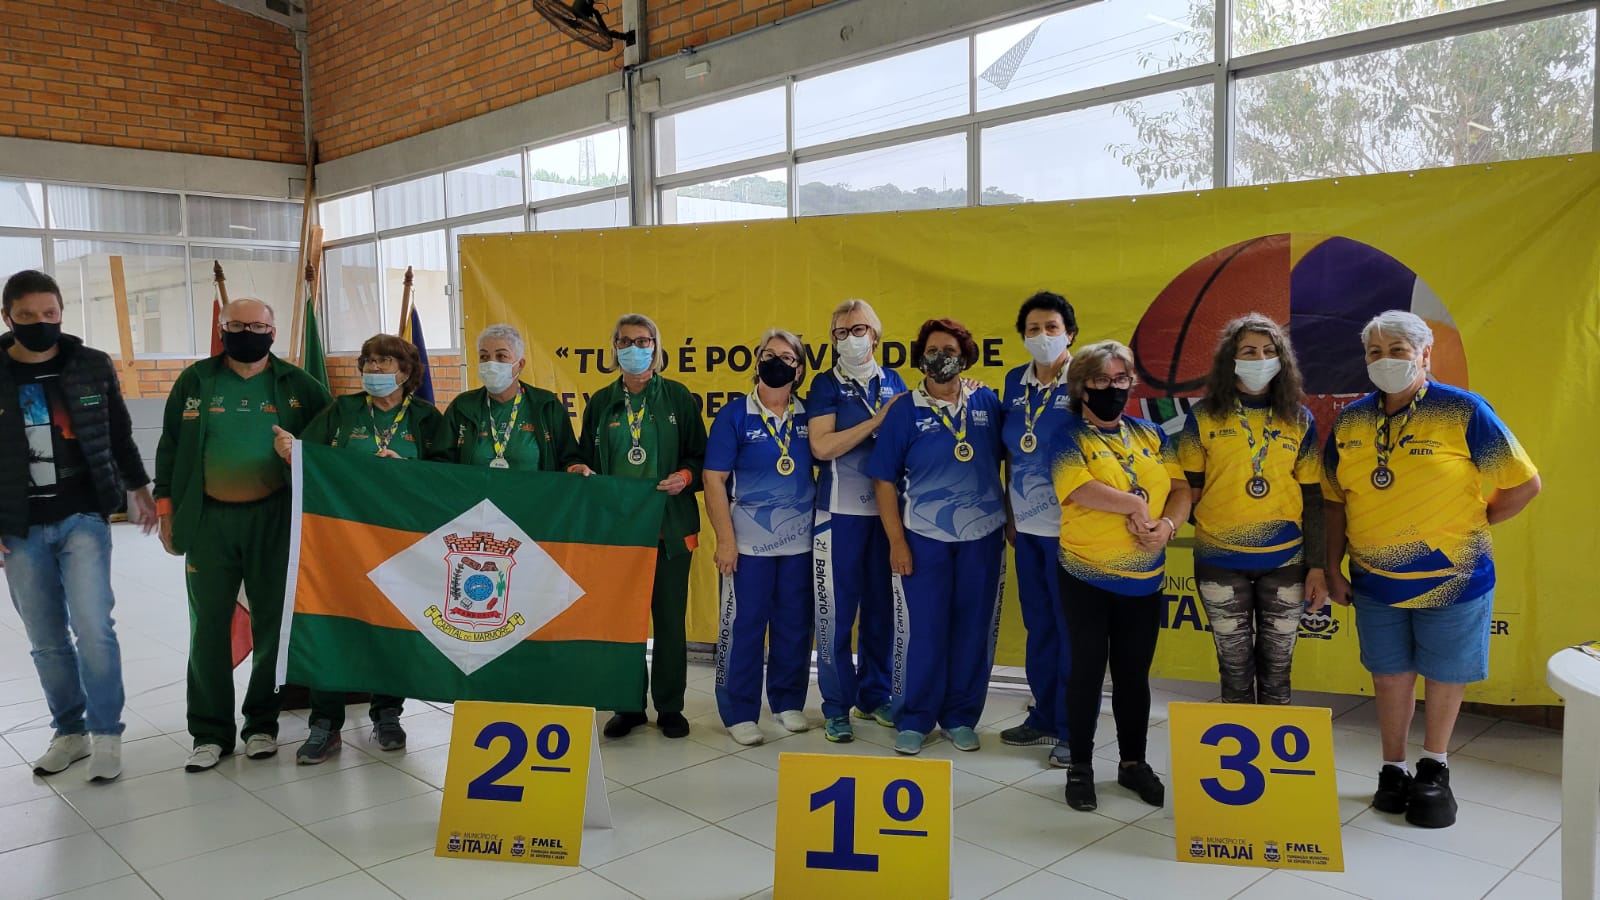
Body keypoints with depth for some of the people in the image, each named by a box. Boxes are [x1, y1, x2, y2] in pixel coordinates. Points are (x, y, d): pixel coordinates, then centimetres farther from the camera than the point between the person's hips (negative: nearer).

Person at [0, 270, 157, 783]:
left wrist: (138, 488, 17)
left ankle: (106, 734, 2)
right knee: (47, 640, 8)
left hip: (83, 518, -1)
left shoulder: (92, 366, 0)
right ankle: (70, 732, 24)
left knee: (92, 626, -11)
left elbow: (119, 433, 13)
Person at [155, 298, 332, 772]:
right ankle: (210, 732, 14)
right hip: (208, 520, 1)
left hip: (273, 519, -1)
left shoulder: (297, 385, 4)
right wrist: (167, 511, 6)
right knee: (208, 626, 4)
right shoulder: (195, 381, 6)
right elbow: (169, 448, 10)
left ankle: (262, 723, 19)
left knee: (272, 622, 5)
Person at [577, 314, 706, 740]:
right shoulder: (601, 402, 10)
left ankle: (670, 706, 17)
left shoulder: (678, 397, 3)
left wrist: (685, 476, -16)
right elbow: (586, 459, 13)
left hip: (668, 526, -2)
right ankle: (628, 705, 19)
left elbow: (700, 456, 3)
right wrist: (584, 472, -8)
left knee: (670, 617, 4)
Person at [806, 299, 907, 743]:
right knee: (836, 609, 0)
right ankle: (837, 706, 12)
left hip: (887, 509, 4)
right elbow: (822, 446, -15)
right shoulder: (826, 385, -1)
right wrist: (877, 420, -15)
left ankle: (874, 696, 25)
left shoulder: (893, 381, 10)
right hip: (841, 512, -3)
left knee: (882, 606, 10)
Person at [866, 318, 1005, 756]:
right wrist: (896, 541, -7)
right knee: (922, 629, 3)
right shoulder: (905, 411, -3)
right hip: (924, 537, -2)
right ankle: (914, 720, 17)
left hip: (983, 535, 2)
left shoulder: (987, 403, 2)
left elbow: (1006, 461, 8)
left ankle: (960, 716, 23)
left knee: (974, 629, 8)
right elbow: (884, 480, -2)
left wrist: (1010, 517, 3)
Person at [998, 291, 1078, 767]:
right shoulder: (1016, 381, 8)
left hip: (1067, 526, -5)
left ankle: (1072, 731, 14)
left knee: (1071, 626, 3)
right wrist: (1009, 512, 13)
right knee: (1038, 623, 14)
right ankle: (1043, 717, 28)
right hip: (1026, 525, 6)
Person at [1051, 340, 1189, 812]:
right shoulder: (1069, 436, -3)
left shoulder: (1151, 434, 10)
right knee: (1087, 670, 5)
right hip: (1086, 577, -4)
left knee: (1134, 672, 12)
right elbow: (1080, 489, -20)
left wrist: (1167, 525, -15)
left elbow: (1181, 488, 3)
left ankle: (1134, 762, 27)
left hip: (1144, 578, 4)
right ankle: (1080, 767, 18)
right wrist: (1136, 503, -15)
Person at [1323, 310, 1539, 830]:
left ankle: (1434, 769, 32)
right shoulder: (1350, 421, 1)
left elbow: (1524, 483, -6)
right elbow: (1335, 500, 8)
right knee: (1390, 676, 12)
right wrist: (1333, 569, 5)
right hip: (1375, 581, 3)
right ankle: (1393, 771, 28)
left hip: (1451, 578, -2)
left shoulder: (1462, 411, -10)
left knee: (1444, 675, 12)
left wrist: (1470, 525, -4)